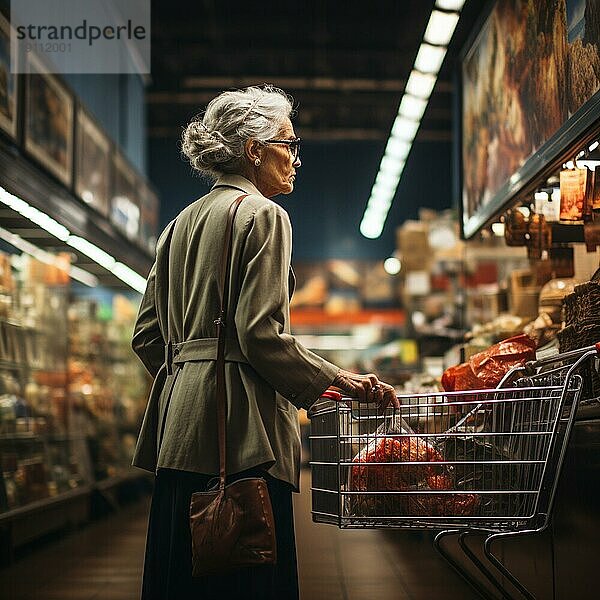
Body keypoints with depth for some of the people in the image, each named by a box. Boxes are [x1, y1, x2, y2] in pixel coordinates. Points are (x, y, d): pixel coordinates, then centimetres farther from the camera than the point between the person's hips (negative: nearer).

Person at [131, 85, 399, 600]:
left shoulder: (181, 223, 19)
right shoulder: (263, 214, -5)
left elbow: (147, 335, 18)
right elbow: (260, 334, -15)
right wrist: (336, 380, -6)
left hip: (180, 419, 9)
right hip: (239, 424, -9)